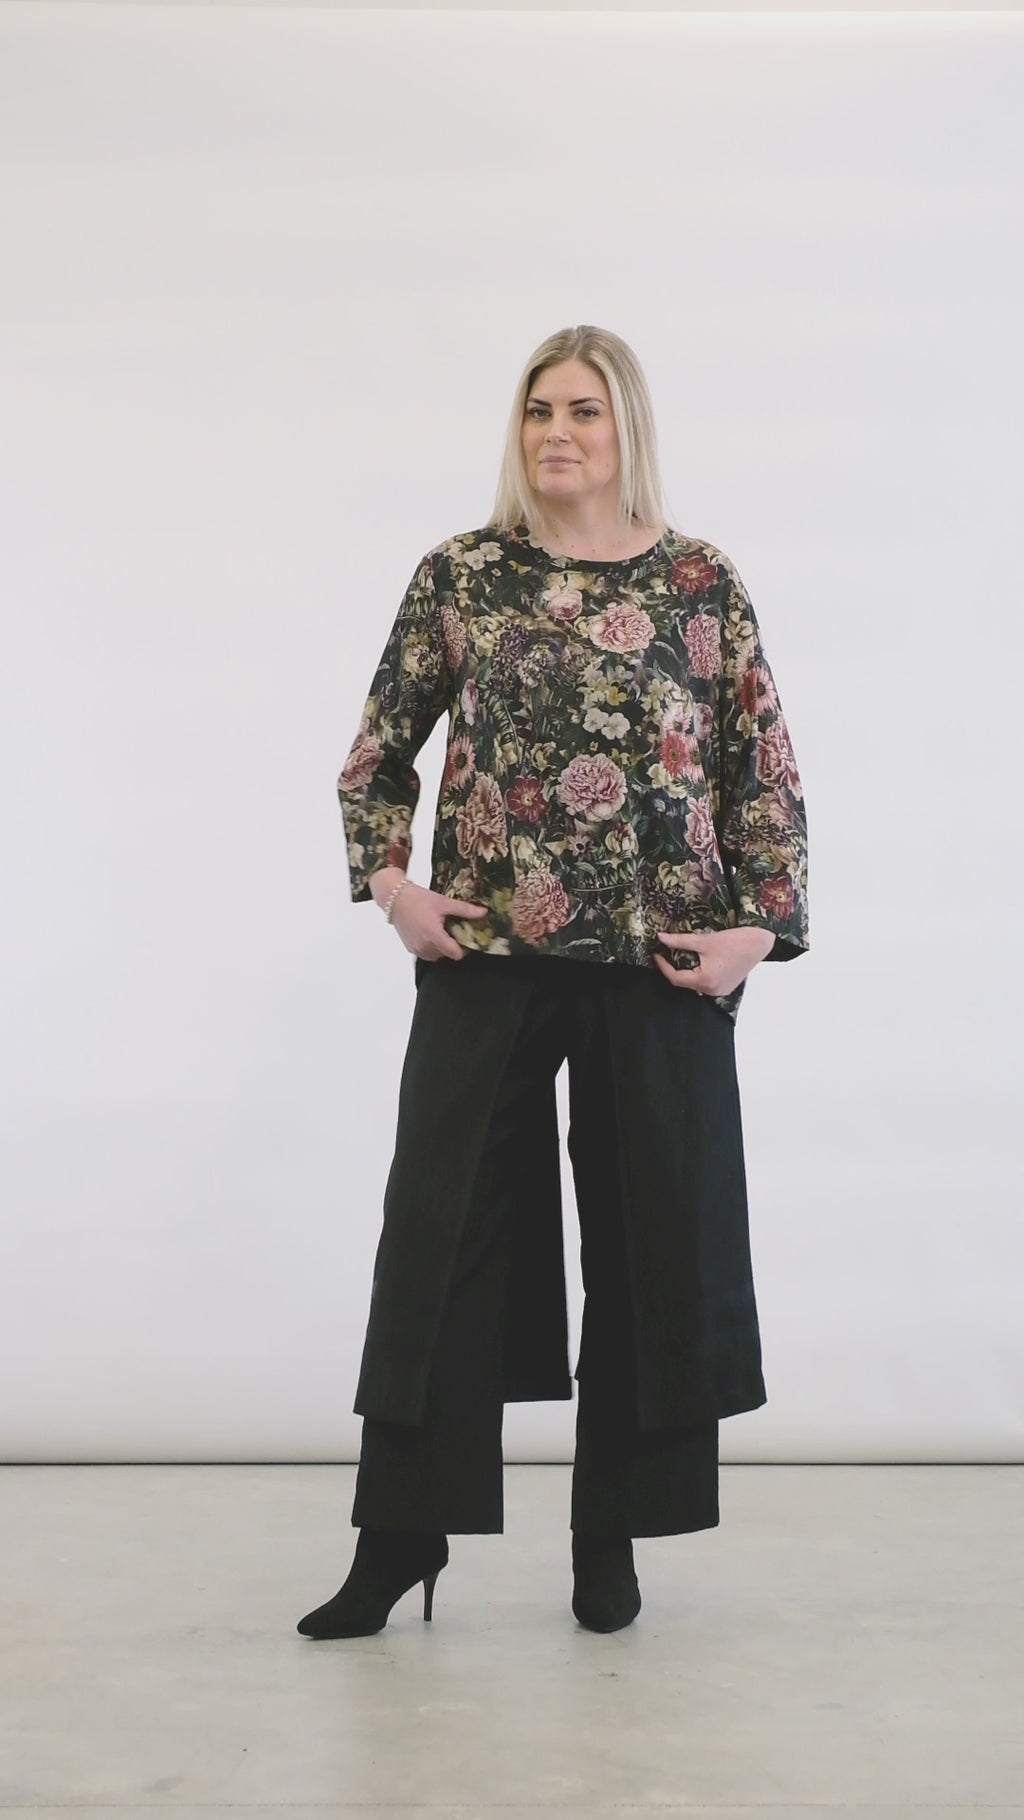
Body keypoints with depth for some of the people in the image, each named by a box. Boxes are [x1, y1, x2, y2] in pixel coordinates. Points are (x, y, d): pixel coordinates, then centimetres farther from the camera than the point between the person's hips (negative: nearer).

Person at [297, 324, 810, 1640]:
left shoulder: (701, 583, 4)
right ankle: (399, 1533, 13)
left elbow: (767, 771, 4)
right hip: (486, 955, 0)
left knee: (650, 1237, 6)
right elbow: (378, 752, 11)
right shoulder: (459, 575, 5)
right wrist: (390, 884, -3)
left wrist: (760, 924, -7)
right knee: (442, 1228, 1)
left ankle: (612, 1542, 20)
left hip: (663, 960, 0)